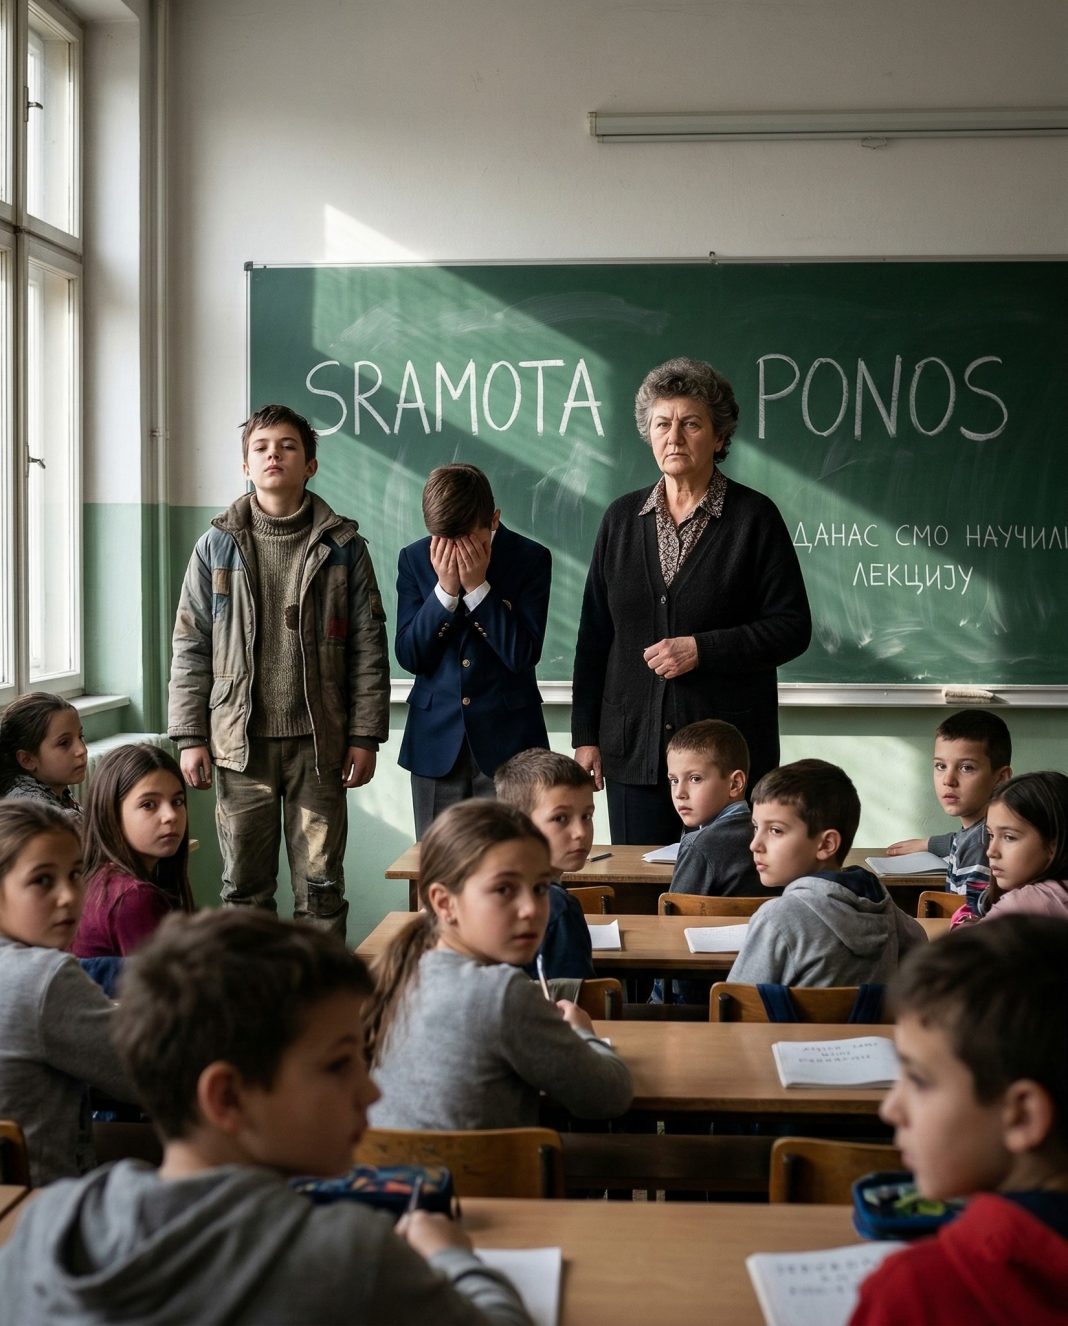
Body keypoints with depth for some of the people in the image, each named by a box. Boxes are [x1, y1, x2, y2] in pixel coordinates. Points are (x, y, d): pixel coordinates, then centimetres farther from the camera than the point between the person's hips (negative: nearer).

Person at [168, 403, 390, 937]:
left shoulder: (342, 546, 4)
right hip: (241, 741, 1)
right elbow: (190, 648, 6)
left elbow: (369, 648, 2)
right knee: (244, 885, 7)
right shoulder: (218, 546, 6)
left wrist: (365, 736, -3)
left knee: (320, 883, 4)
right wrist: (189, 737, 0)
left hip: (319, 743, -1)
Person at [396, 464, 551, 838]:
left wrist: (478, 586, -17)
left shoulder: (531, 559, -5)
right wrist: (445, 589, -14)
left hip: (506, 740, -2)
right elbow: (409, 656, -3)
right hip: (436, 741, 2)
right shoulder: (414, 559, 3)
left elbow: (523, 654, -12)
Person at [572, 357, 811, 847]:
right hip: (635, 747, 3)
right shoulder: (622, 518, 11)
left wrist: (701, 649, -14)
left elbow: (792, 627, -2)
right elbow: (594, 634, 13)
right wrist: (585, 735, 9)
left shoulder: (754, 517, 0)